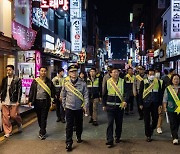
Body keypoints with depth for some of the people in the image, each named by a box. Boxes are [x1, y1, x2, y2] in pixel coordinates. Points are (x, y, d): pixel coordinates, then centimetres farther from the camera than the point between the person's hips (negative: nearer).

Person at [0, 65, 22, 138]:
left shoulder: (17, 80, -4)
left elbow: (19, 91, -7)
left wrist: (18, 101, -11)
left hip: (14, 102, -4)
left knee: (14, 115, -2)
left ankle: (20, 124, 29)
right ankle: (7, 132, 14)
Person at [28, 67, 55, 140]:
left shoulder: (49, 82, 1)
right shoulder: (35, 81, 3)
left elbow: (53, 92, 3)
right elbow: (31, 91, 4)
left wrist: (52, 100, -6)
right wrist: (30, 100, -1)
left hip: (45, 101, -2)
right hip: (37, 101, 2)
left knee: (44, 117, -2)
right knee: (39, 117, 12)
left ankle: (42, 133, 5)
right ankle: (42, 129, 31)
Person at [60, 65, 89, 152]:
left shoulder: (83, 84, -6)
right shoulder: (66, 84, -3)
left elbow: (86, 96, -6)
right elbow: (63, 96, 8)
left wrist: (86, 106, -14)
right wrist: (64, 105, 6)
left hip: (79, 108, 1)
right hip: (69, 108, 0)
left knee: (79, 124, 16)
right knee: (69, 126, -1)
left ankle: (79, 137, 41)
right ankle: (68, 143, 7)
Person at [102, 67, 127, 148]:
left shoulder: (123, 81, -1)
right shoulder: (108, 82, 0)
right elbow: (104, 94, 6)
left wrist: (125, 101, -18)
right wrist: (104, 105, 6)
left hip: (120, 105, 1)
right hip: (110, 106, -1)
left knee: (119, 123, 12)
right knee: (110, 123, -4)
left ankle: (118, 137, 31)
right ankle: (110, 141, 1)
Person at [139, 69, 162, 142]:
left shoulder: (157, 81, 4)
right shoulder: (143, 82, -2)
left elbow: (160, 93, 7)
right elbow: (140, 93, 0)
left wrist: (160, 103, 3)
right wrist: (141, 104, -4)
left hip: (155, 103, 2)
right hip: (146, 103, -2)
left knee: (155, 119, 4)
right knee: (147, 120, 4)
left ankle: (151, 129, 35)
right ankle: (148, 135, 18)